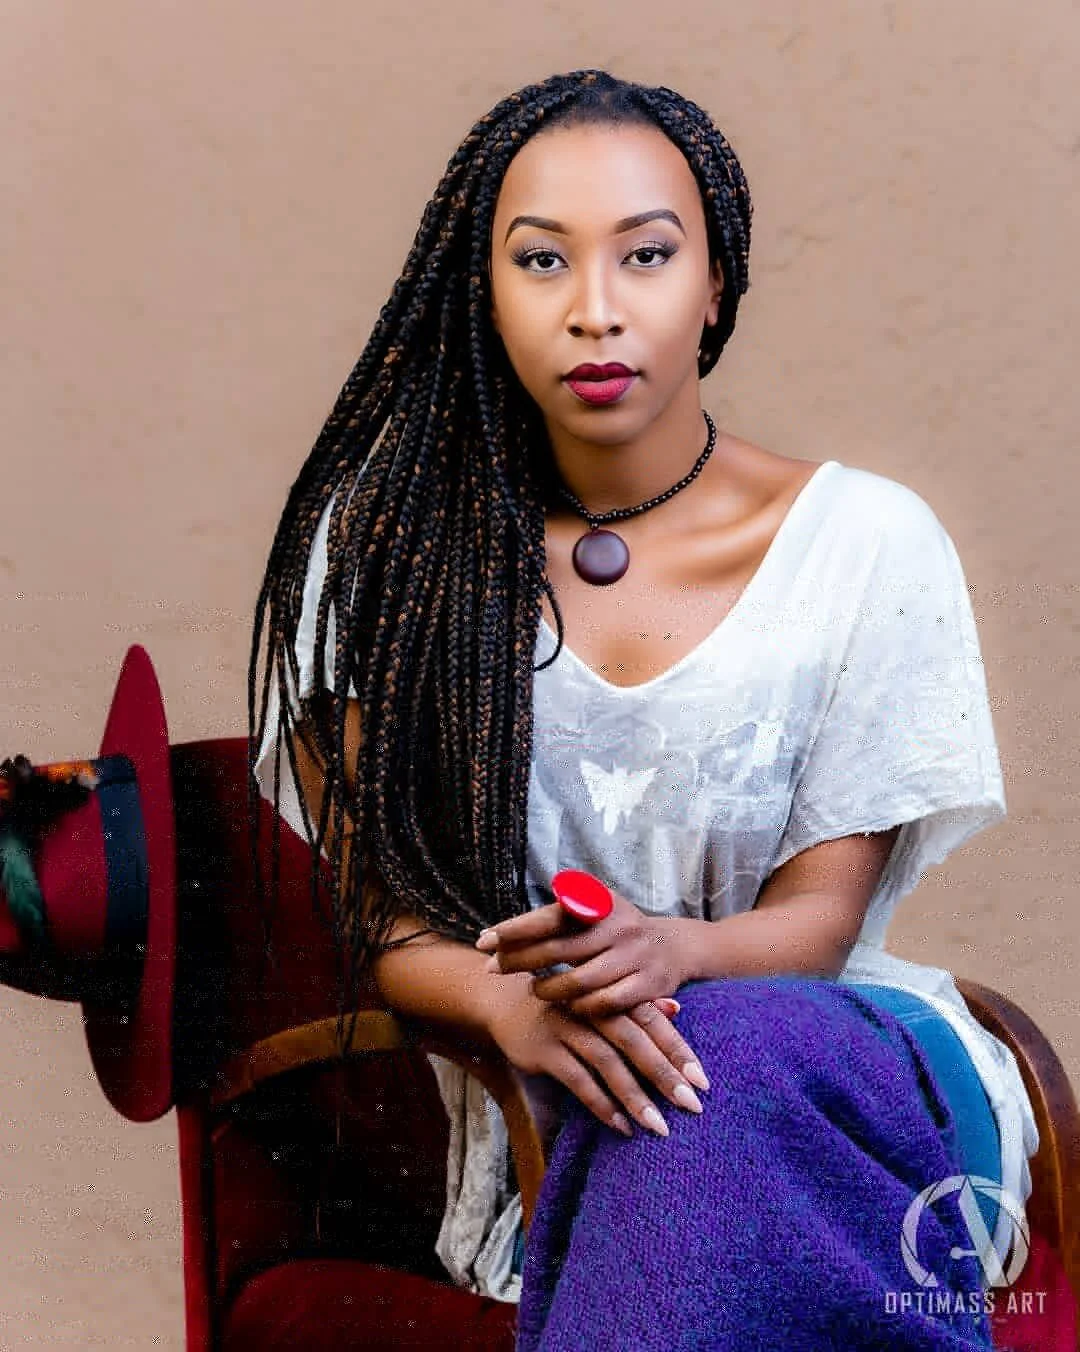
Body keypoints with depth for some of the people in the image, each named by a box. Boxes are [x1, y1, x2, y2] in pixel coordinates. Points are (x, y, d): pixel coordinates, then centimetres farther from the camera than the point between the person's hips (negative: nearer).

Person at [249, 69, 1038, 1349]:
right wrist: (510, 999, -25)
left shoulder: (868, 545, -3)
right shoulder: (385, 540, 0)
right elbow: (368, 902, -1)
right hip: (517, 1099, -1)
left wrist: (671, 952, -26)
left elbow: (819, 911, -2)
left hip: (817, 1043, 1)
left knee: (733, 1061, -35)